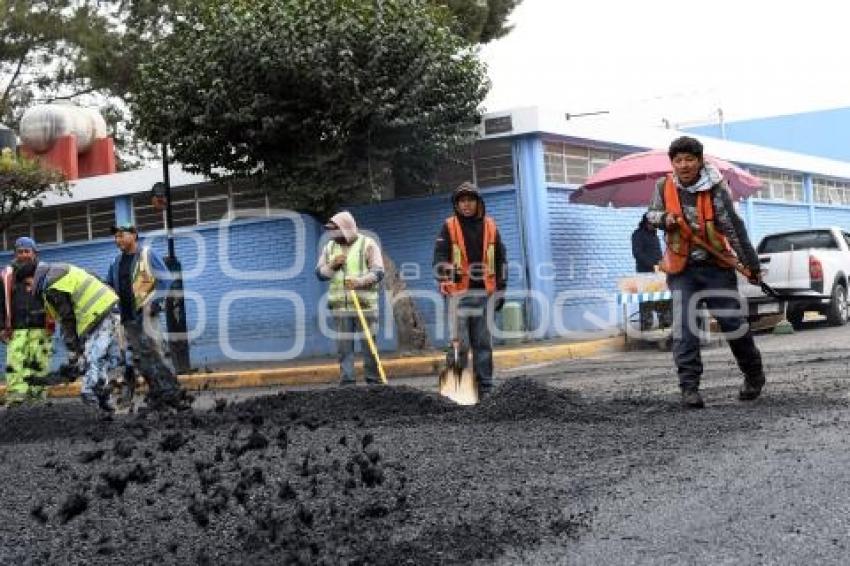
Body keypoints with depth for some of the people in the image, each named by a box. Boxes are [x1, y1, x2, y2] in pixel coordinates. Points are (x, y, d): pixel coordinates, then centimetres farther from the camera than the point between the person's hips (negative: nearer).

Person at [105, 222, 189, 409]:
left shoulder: (147, 254, -4)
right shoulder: (117, 261, 15)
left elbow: (164, 279, -7)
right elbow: (109, 286, 26)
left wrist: (156, 301, -14)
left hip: (145, 312, -7)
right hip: (127, 316, 7)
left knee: (151, 351, -15)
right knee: (139, 357, 3)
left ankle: (172, 392, -12)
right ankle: (157, 394, 7)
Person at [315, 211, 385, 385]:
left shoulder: (367, 244, 0)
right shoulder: (330, 247, 14)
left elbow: (378, 272, -8)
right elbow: (319, 273, 14)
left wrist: (359, 281, -23)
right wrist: (332, 265, -6)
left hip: (364, 304, -4)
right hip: (340, 305, 4)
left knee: (368, 344, -2)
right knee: (343, 345, 1)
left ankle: (372, 380, 5)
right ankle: (346, 380, 5)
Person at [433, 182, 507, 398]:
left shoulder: (490, 226, 11)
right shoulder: (449, 226, 2)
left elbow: (500, 259, 14)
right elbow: (439, 256, -6)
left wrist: (501, 290, 11)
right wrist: (444, 279, -24)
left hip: (484, 292, 3)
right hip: (459, 292, -3)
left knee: (483, 342, 6)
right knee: (459, 342, -4)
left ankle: (485, 386, 11)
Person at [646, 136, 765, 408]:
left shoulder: (716, 189, -12)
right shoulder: (664, 187, -3)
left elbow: (734, 228, -11)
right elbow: (651, 214, 14)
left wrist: (751, 265, -10)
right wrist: (664, 218, -10)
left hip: (716, 266, -2)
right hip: (682, 269, 2)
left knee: (732, 322, 1)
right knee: (684, 328, -9)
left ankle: (754, 376, 24)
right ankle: (689, 388, -8)